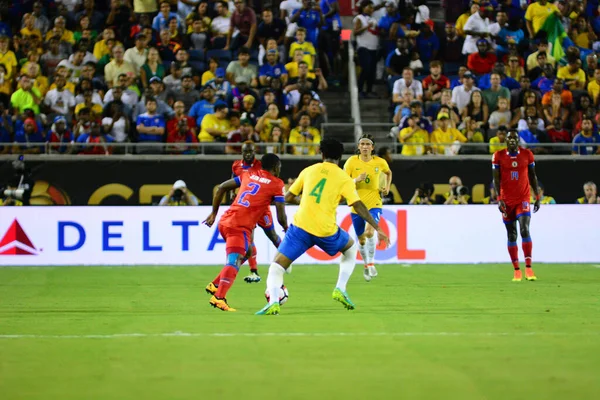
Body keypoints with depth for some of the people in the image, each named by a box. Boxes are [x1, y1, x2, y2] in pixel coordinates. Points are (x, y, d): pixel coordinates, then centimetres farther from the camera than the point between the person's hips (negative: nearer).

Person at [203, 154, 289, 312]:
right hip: (240, 226, -7)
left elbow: (221, 188, 19)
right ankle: (219, 298, -36)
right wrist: (286, 228, 23)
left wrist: (214, 213, 26)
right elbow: (281, 216, 2)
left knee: (245, 253, 27)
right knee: (234, 262, -17)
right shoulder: (276, 184, 4)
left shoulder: (249, 175, 21)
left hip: (225, 221, 7)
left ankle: (215, 285, 20)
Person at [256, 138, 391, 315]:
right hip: (326, 230, 0)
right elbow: (359, 207, -3)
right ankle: (340, 289, 17)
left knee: (277, 266, 5)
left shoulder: (308, 171, 12)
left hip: (301, 226, 0)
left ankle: (273, 302, -22)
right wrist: (378, 228, 0)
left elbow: (288, 197, 19)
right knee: (351, 247, 30)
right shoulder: (344, 179, 5)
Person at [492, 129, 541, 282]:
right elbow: (496, 179, -2)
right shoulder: (498, 156, -1)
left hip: (523, 199, -1)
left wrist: (537, 197, 6)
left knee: (524, 230, -16)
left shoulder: (527, 154, 2)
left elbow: (532, 177, 9)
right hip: (507, 201, 1)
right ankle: (516, 271, 10)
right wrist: (499, 199, -12)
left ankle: (528, 269, -18)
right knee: (511, 235, 4)